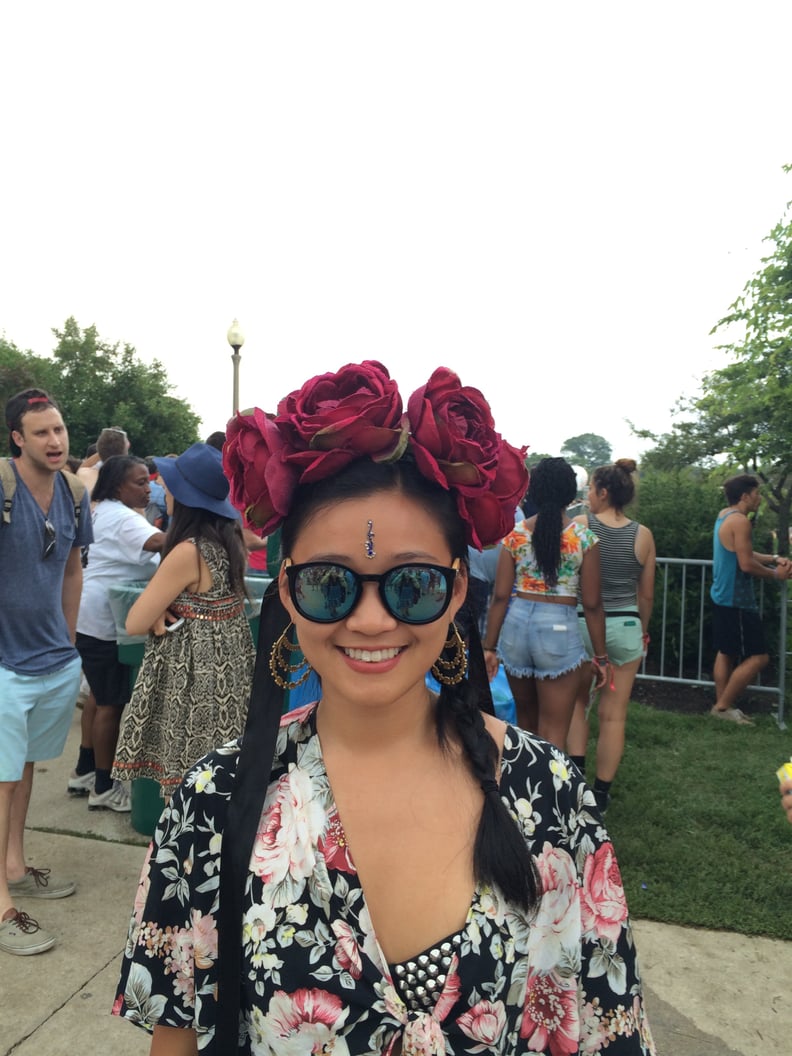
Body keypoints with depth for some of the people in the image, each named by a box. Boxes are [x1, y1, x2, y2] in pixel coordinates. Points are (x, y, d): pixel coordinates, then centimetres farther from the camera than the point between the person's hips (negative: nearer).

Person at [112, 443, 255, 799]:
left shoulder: (188, 551, -24)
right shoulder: (229, 536, 0)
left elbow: (135, 624, -17)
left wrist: (156, 609, 1)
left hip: (193, 675, -8)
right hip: (225, 666, 8)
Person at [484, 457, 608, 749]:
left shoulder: (515, 534, 0)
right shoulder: (584, 538, -7)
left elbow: (500, 596, -2)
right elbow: (592, 605, -6)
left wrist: (490, 647, 5)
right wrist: (601, 656, 4)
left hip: (516, 625, 3)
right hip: (559, 628, -3)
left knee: (525, 721, 23)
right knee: (552, 733, 5)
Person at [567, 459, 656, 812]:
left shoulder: (580, 525, -9)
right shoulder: (643, 535, -2)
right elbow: (646, 594, 5)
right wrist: (643, 630, 18)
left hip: (581, 623, -1)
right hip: (625, 627, 1)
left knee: (577, 701, 21)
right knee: (614, 714, 10)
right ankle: (600, 793, 19)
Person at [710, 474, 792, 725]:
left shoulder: (725, 515, 12)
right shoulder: (740, 520, -19)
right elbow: (746, 564, -22)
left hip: (723, 597, 10)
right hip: (736, 600, -10)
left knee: (726, 653, 16)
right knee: (758, 656, -2)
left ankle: (722, 706, 23)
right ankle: (723, 705, 4)